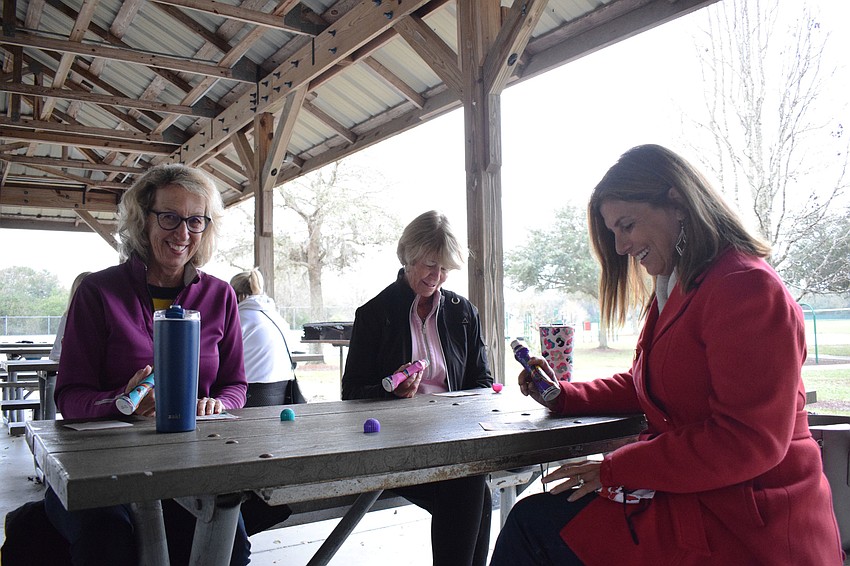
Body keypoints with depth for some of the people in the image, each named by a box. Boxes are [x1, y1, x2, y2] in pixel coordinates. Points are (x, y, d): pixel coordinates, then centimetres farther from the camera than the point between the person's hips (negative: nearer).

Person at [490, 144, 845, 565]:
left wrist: (613, 469, -19)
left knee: (532, 524, -13)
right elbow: (643, 387, 20)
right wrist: (563, 396, 4)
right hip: (691, 495, 9)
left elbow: (747, 443, -23)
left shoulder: (748, 287, -18)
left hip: (743, 530, -9)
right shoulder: (674, 291, 15)